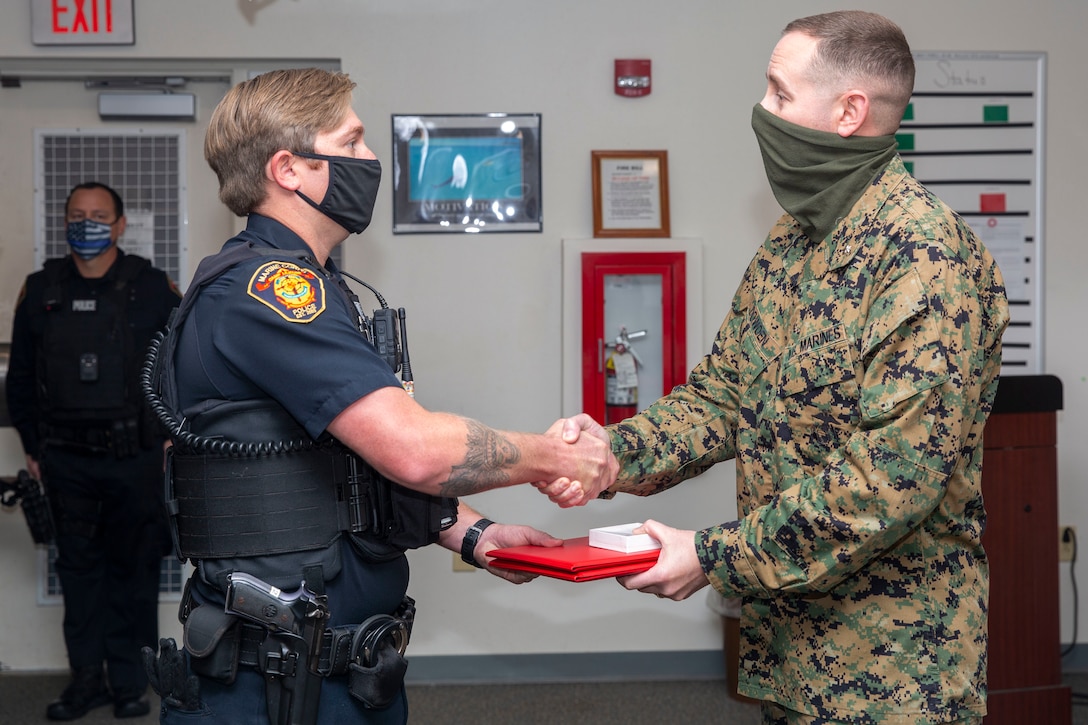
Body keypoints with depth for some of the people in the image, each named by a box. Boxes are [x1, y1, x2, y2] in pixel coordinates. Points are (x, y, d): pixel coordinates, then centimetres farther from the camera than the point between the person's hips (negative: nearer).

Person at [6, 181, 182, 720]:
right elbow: (21, 376, 12)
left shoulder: (152, 288, -1)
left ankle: (128, 681, 16)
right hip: (66, 460, 3)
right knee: (78, 569, 9)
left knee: (132, 571, 5)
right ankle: (87, 679, 19)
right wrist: (32, 446, 10)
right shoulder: (40, 291, 7)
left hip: (135, 458, -2)